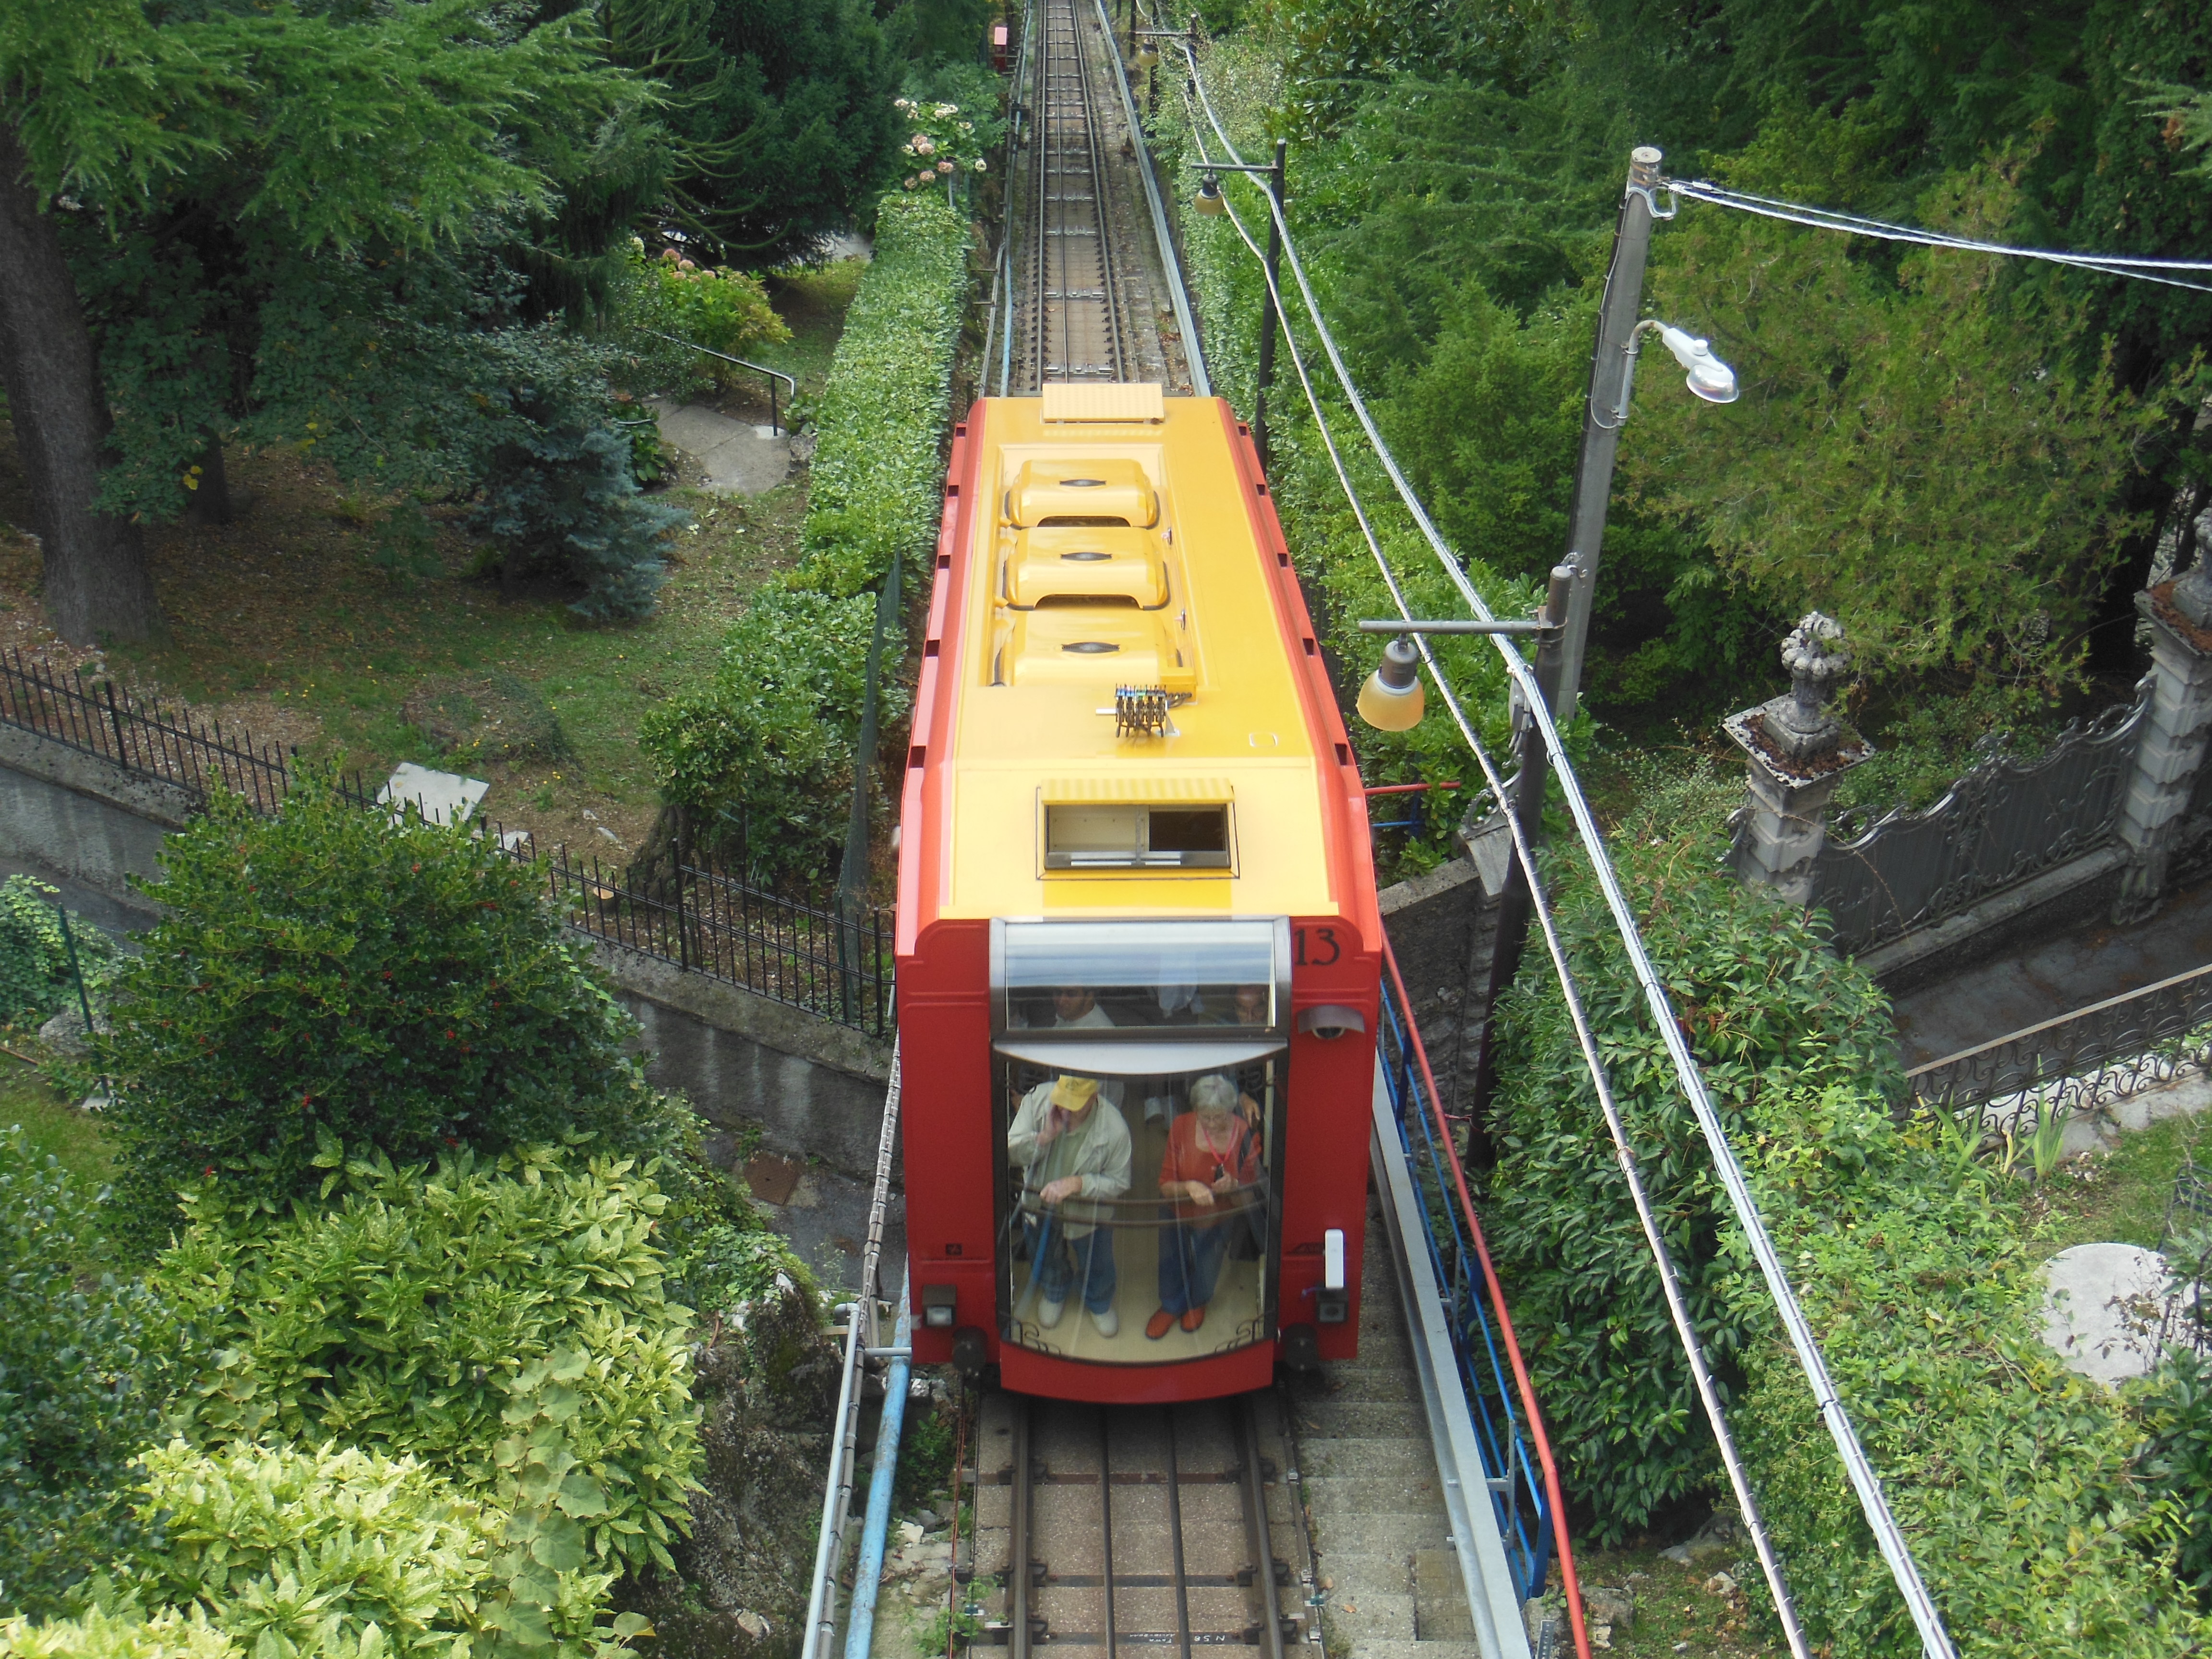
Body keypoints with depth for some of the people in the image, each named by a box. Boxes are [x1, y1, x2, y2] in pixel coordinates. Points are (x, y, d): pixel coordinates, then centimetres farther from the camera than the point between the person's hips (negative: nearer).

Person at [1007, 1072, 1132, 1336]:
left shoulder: (1114, 1129, -33)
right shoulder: (1037, 1099, -29)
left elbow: (1119, 1182, -20)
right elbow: (1011, 1153, -21)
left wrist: (1078, 1183, -36)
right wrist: (1043, 1137, -40)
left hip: (1089, 1214, -2)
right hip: (1040, 1207, 2)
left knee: (1097, 1268, 26)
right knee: (1046, 1262, 31)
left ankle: (1100, 1304, 61)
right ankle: (1055, 1294, 65)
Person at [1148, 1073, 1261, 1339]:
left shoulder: (1245, 1136, -26)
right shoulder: (1182, 1127, -25)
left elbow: (1250, 1196, -16)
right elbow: (1165, 1186, -18)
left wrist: (1233, 1187, -38)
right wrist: (1189, 1187, -40)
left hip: (1216, 1220, 0)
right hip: (1177, 1216, 1)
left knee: (1205, 1272, 23)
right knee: (1171, 1265, 23)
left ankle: (1197, 1302, 60)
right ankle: (1171, 1307, 58)